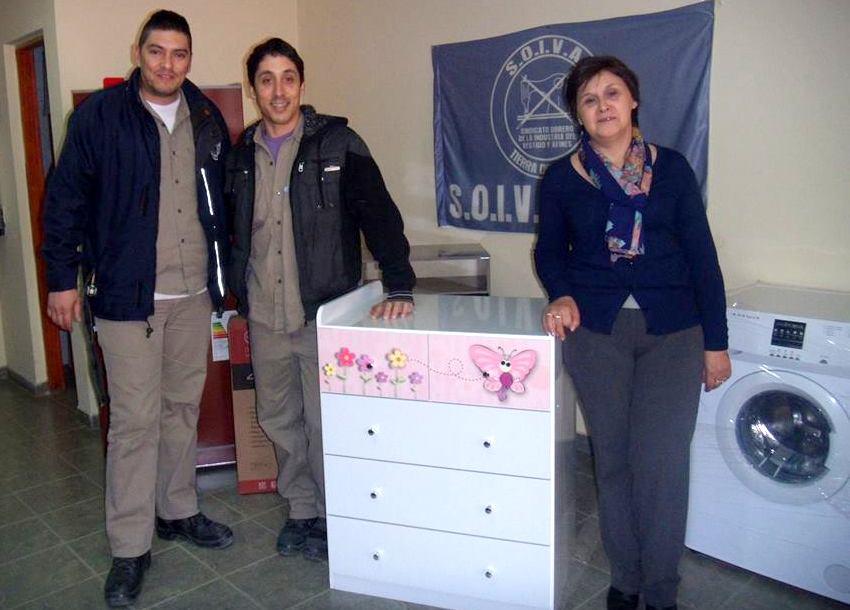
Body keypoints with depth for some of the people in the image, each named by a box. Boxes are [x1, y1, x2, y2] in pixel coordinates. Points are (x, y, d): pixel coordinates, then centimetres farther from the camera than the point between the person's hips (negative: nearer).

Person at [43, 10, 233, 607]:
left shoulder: (207, 118, 8)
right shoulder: (100, 115, -4)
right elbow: (66, 199, -2)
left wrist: (223, 272, 15)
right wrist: (63, 277, -5)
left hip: (195, 294, 5)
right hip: (128, 295, -4)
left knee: (184, 407, 15)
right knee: (135, 420, -1)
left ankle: (178, 511, 32)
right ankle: (130, 548, 12)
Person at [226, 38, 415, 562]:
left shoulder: (337, 144, -7)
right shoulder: (243, 154, 8)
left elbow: (379, 214, -13)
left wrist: (399, 287, -23)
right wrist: (239, 293, 13)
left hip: (323, 313, -5)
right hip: (264, 318, 5)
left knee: (325, 424, 4)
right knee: (279, 420, 16)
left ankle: (334, 516, 24)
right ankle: (302, 510, 34)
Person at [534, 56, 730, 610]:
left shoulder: (672, 167, 3)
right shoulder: (562, 177, 3)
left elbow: (702, 256, 3)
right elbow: (550, 249, 12)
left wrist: (716, 342, 1)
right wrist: (562, 295, -9)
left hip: (673, 330, 0)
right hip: (597, 331, 1)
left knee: (662, 462, -2)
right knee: (613, 458, 8)